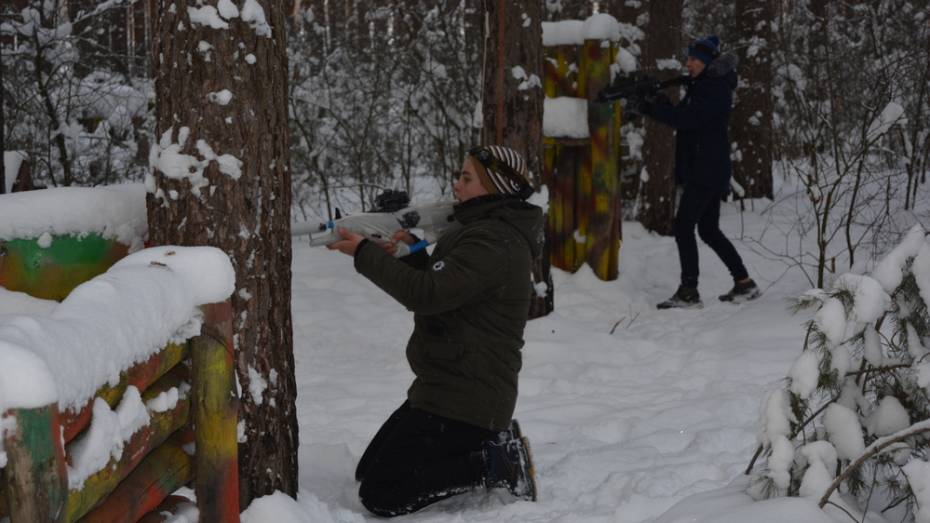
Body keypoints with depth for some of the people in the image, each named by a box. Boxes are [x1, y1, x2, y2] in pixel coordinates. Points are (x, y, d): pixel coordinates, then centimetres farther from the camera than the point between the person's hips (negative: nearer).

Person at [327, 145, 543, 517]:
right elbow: (442, 291, 19)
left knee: (381, 494, -11)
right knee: (368, 470, 15)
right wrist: (415, 254, 1)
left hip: (464, 400, -11)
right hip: (446, 388, 11)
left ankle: (498, 464, -6)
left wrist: (365, 253, -17)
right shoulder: (486, 229, 14)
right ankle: (491, 443, 12)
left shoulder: (493, 242, -20)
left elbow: (426, 294, -26)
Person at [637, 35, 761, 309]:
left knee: (683, 227, -10)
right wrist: (652, 108, -1)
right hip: (709, 172, 10)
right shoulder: (703, 86, 18)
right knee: (709, 230, 14)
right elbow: (682, 119, 15)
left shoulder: (715, 89, -14)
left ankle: (688, 291, -10)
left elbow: (689, 120, -24)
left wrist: (659, 106, -13)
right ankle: (744, 283, 19)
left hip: (706, 171, -10)